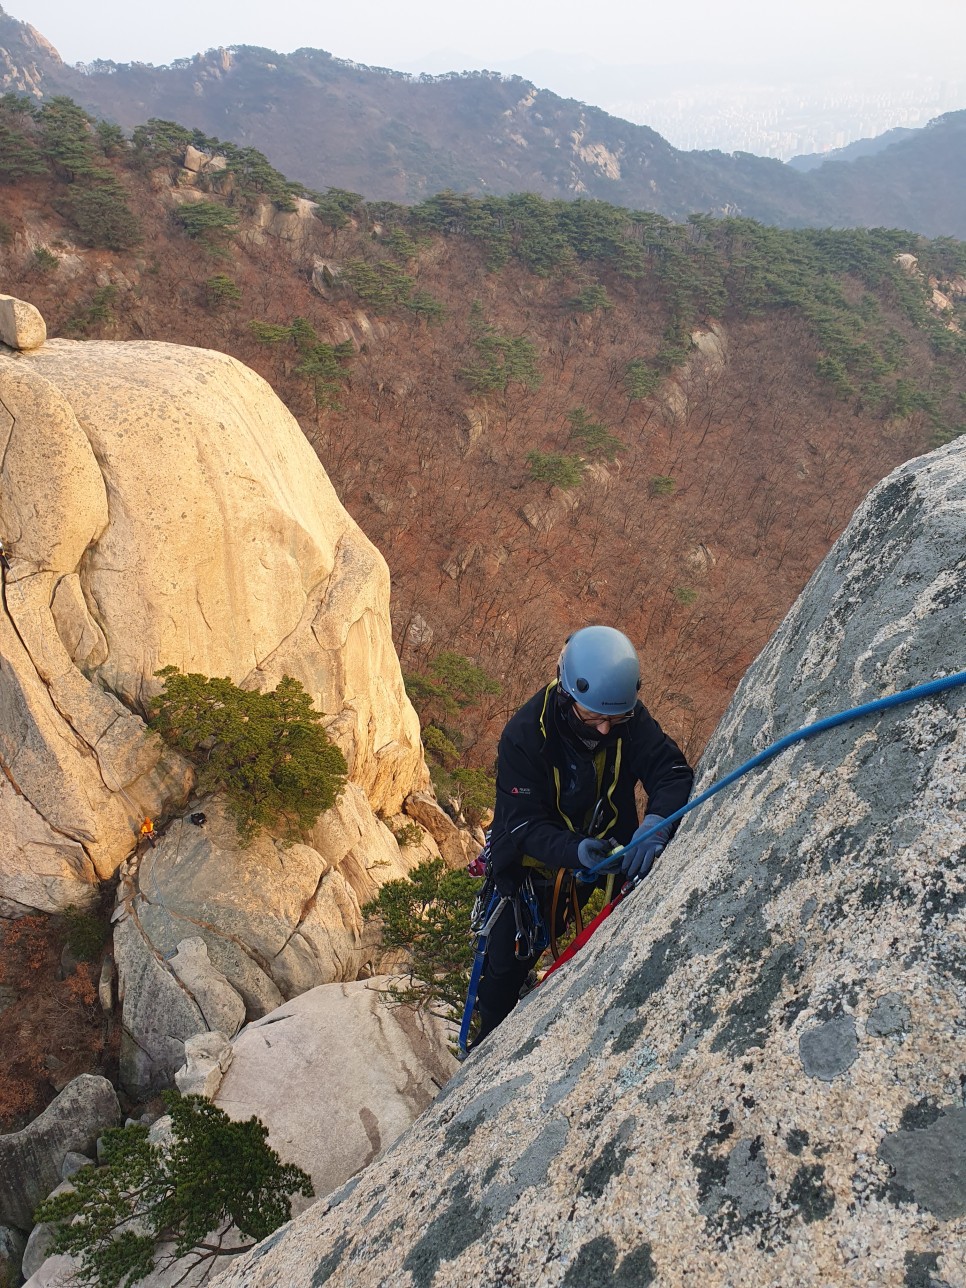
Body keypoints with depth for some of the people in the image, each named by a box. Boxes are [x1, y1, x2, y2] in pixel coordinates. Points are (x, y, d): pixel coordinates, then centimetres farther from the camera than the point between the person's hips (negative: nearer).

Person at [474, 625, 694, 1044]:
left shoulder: (630, 718, -21)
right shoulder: (524, 736, -31)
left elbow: (674, 772, -27)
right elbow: (524, 826, -30)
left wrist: (656, 823, -49)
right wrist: (573, 851, -50)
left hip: (603, 853, 3)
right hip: (535, 866, -3)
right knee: (508, 962, 11)